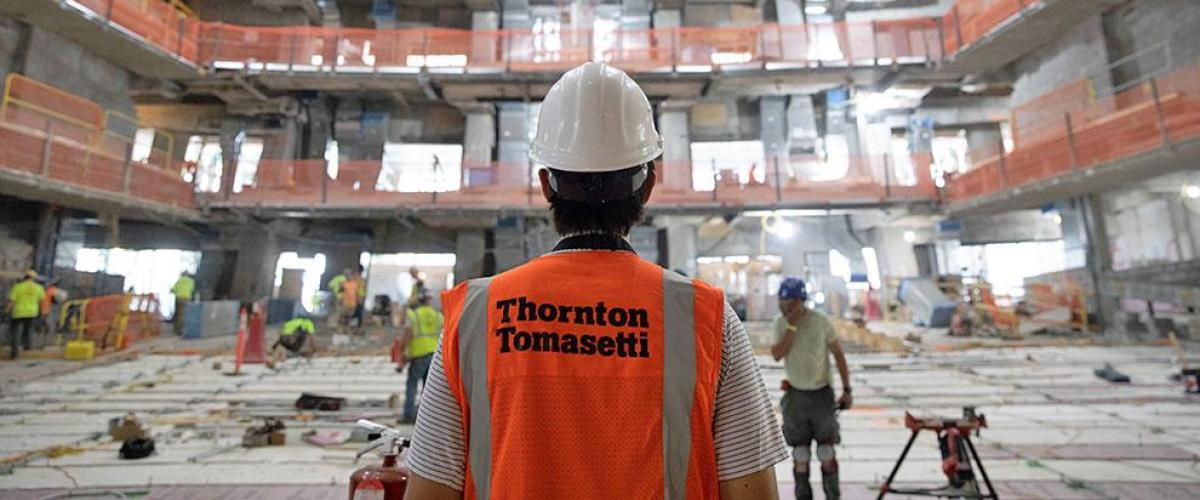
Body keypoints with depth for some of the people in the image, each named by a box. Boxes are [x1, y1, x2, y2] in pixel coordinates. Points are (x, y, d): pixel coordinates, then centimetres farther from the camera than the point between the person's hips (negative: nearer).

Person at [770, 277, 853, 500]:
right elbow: (777, 355, -18)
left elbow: (838, 354, -3)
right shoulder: (781, 323, -7)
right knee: (800, 454, 8)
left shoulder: (821, 321, -12)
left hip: (821, 394, -1)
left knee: (827, 452, 4)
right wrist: (792, 326, -24)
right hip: (795, 395, 1)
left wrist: (846, 390, -3)